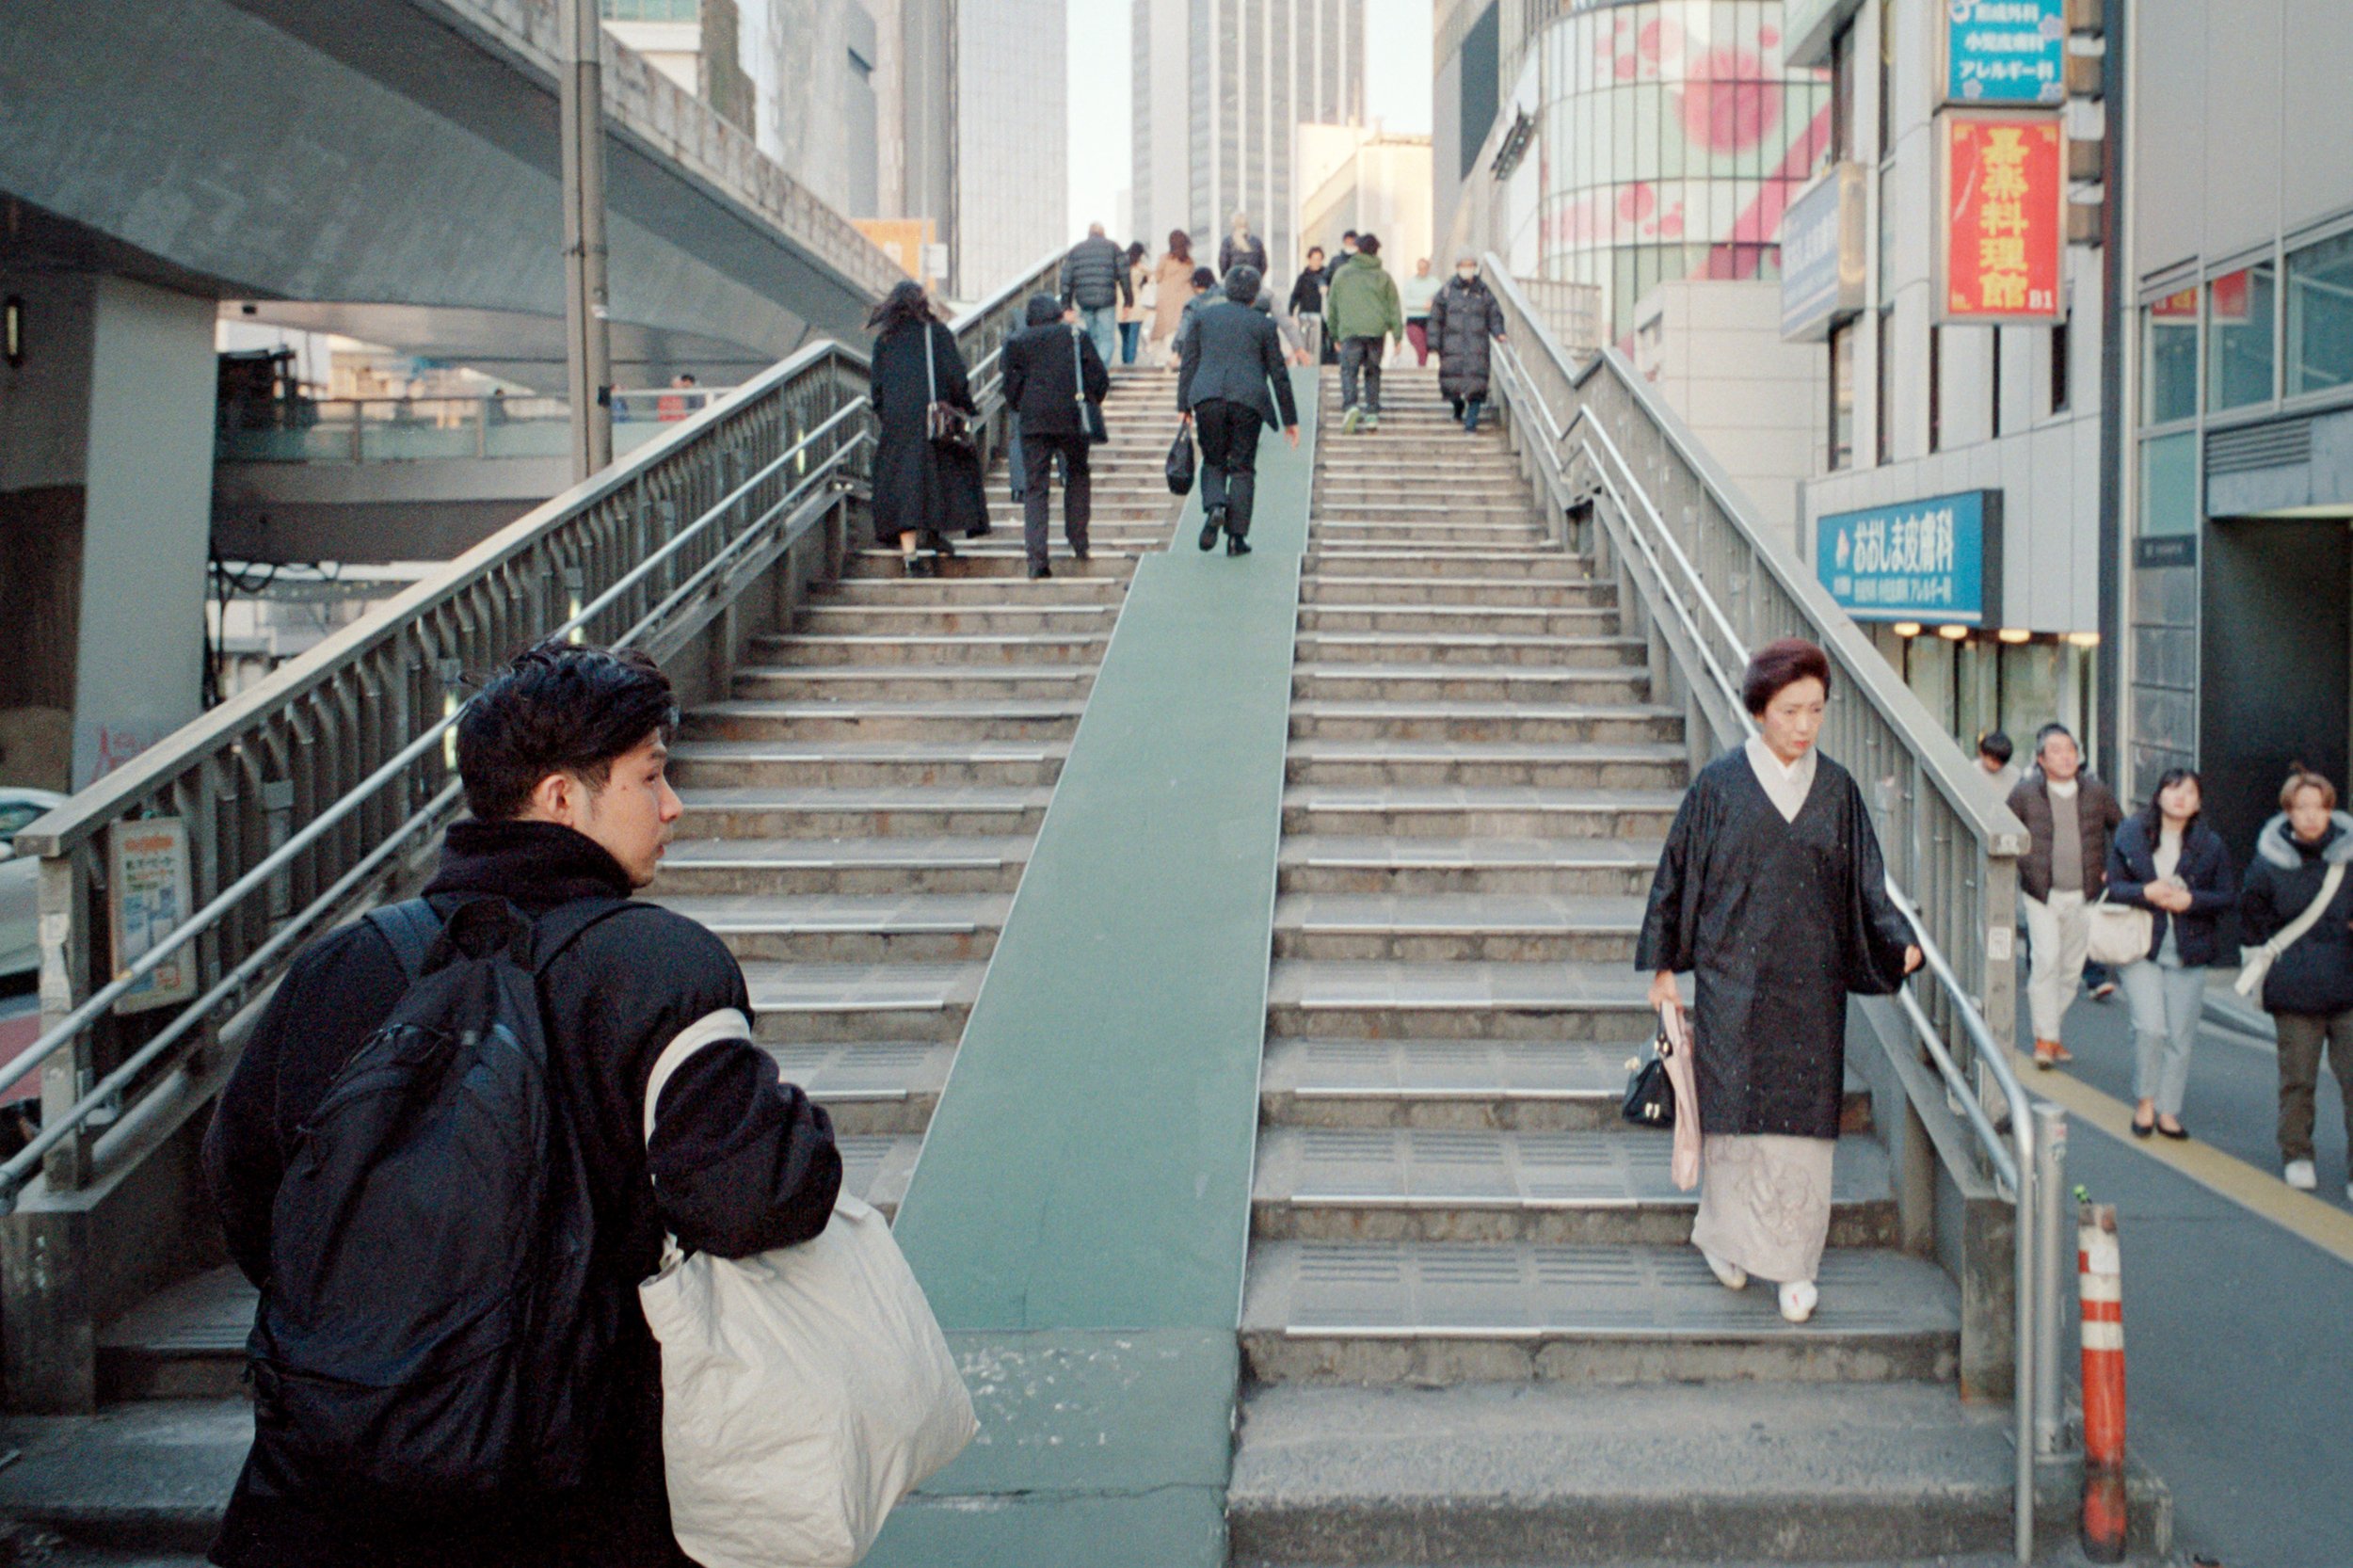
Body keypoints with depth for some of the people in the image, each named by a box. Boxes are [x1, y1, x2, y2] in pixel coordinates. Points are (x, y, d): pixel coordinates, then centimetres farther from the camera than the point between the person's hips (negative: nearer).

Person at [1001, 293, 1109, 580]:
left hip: (1034, 421, 0)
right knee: (1077, 474, 22)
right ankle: (1078, 543, 19)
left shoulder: (1016, 342, 7)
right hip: (1072, 419, 1)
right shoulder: (1077, 336, 8)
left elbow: (1011, 384, 3)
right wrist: (1089, 403, 20)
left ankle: (1037, 559, -11)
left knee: (1034, 487, 0)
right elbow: (1100, 378, 3)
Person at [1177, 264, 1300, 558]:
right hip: (1247, 401, -1)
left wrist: (1183, 404, 7)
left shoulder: (1204, 315, 12)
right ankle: (1236, 536, 3)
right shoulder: (1263, 324, 8)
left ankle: (1213, 507, -14)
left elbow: (1189, 362, 7)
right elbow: (1278, 374, 9)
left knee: (1213, 461, 16)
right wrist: (1290, 419, 15)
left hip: (1207, 399, 1)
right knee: (1242, 467, 7)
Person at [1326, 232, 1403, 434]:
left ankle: (1350, 406, -27)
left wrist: (1334, 333, 23)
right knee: (1373, 372, 13)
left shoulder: (1341, 274, 10)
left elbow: (1332, 306, 15)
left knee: (1349, 370, -3)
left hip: (1350, 331, -2)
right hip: (1377, 331, 2)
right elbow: (1394, 308, 8)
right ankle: (1372, 413, 11)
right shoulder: (1384, 276, 11)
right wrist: (1398, 335, 10)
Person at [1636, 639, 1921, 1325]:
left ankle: (1796, 1266, 13)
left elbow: (1866, 884, 6)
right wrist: (1664, 966, 1)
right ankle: (1726, 1235, 23)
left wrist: (1899, 943, -11)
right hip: (1735, 978, -2)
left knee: (1804, 1119, 2)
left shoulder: (1837, 790, 4)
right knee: (1736, 1109, 1)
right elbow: (1678, 876, 1)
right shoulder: (1719, 785, -3)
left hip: (1810, 985, 2)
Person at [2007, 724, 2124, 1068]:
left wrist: (2112, 871, 5)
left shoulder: (2097, 792, 2)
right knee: (2046, 960, -14)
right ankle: (2044, 1039, -7)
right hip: (2042, 894, -3)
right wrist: (2024, 868, -2)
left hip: (2084, 896, 3)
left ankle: (2051, 1030, 24)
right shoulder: (2025, 793, -4)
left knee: (2072, 968, 9)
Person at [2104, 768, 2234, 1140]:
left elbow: (2228, 897, 5)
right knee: (2149, 1028, -12)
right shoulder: (2130, 835, 1)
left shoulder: (2211, 845, 4)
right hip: (2141, 946, -2)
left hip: (2188, 951, 2)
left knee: (2181, 1035, 4)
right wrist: (2145, 892, -18)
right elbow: (2112, 886, 1)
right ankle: (2145, 1102, 8)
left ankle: (2168, 1110, 16)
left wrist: (2191, 900, -13)